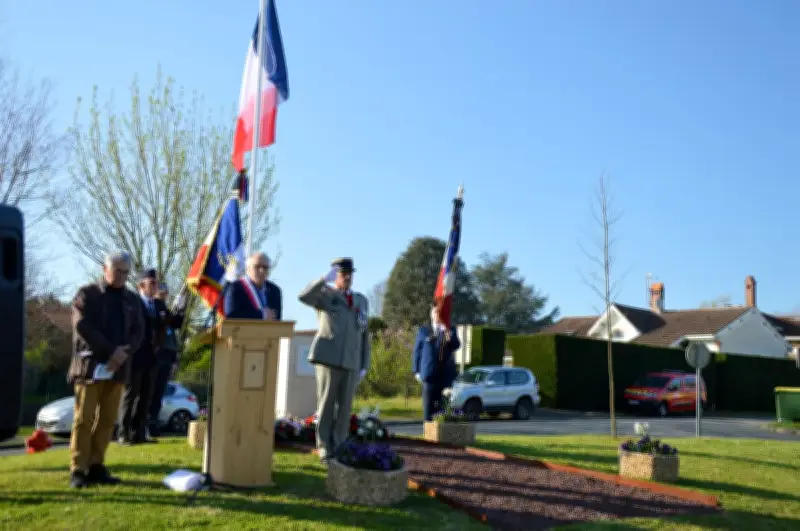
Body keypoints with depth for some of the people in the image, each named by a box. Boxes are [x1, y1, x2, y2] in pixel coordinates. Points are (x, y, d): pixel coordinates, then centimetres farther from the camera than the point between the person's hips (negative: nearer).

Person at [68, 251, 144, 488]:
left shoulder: (132, 299, 15)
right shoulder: (87, 294, 3)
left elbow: (138, 332, 9)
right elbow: (83, 327, -8)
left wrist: (124, 352, -10)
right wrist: (110, 351, -15)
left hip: (117, 368, 4)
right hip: (90, 365, -4)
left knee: (107, 420, 4)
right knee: (84, 419, -4)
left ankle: (96, 467, 10)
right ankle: (78, 470, -1)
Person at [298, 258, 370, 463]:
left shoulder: (361, 301, 15)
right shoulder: (325, 295, 2)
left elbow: (364, 335, 15)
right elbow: (304, 296, -21)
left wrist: (364, 365, 9)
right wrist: (326, 279, -30)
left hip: (350, 362, 4)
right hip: (327, 358, -4)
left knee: (344, 408, 4)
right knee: (326, 406, -2)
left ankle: (338, 451, 13)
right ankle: (325, 452, 6)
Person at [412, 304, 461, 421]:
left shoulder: (450, 330, 8)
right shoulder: (423, 330, 5)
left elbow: (456, 346, -6)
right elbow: (417, 351, 6)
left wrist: (450, 338, -28)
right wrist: (417, 371, 1)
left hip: (446, 374, 1)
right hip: (429, 374, -1)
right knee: (428, 406, -1)